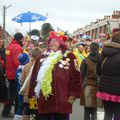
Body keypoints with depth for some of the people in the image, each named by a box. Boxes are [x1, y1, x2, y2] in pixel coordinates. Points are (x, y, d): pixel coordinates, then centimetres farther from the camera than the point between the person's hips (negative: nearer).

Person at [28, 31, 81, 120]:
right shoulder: (42, 57, 12)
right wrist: (33, 93, 9)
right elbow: (34, 76, 13)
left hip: (62, 99, -3)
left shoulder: (69, 57, 1)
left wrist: (73, 94, -7)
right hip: (44, 99, 3)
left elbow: (75, 76, -3)